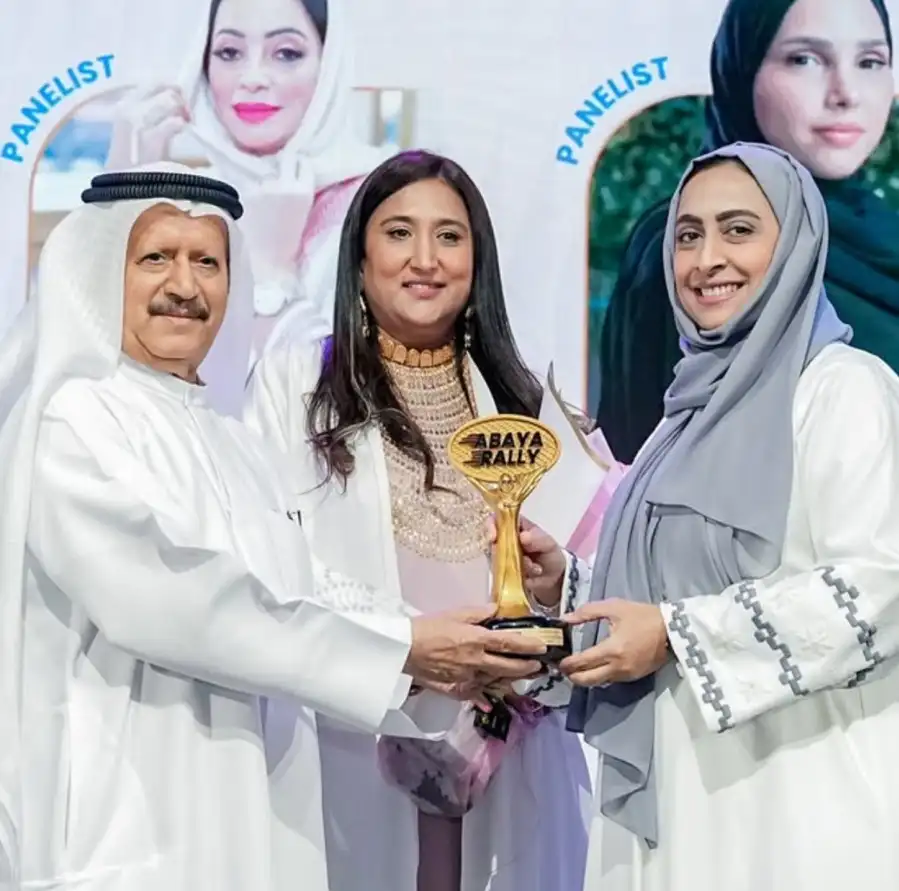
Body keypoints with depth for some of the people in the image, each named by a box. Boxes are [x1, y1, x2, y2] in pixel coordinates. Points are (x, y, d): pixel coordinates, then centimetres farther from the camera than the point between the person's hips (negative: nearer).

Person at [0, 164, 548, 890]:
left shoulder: (241, 448, 14)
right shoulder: (70, 422, -10)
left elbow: (312, 593, 7)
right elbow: (175, 599, -21)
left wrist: (440, 662, -10)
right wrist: (400, 650, -19)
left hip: (256, 821, 7)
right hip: (127, 827, -7)